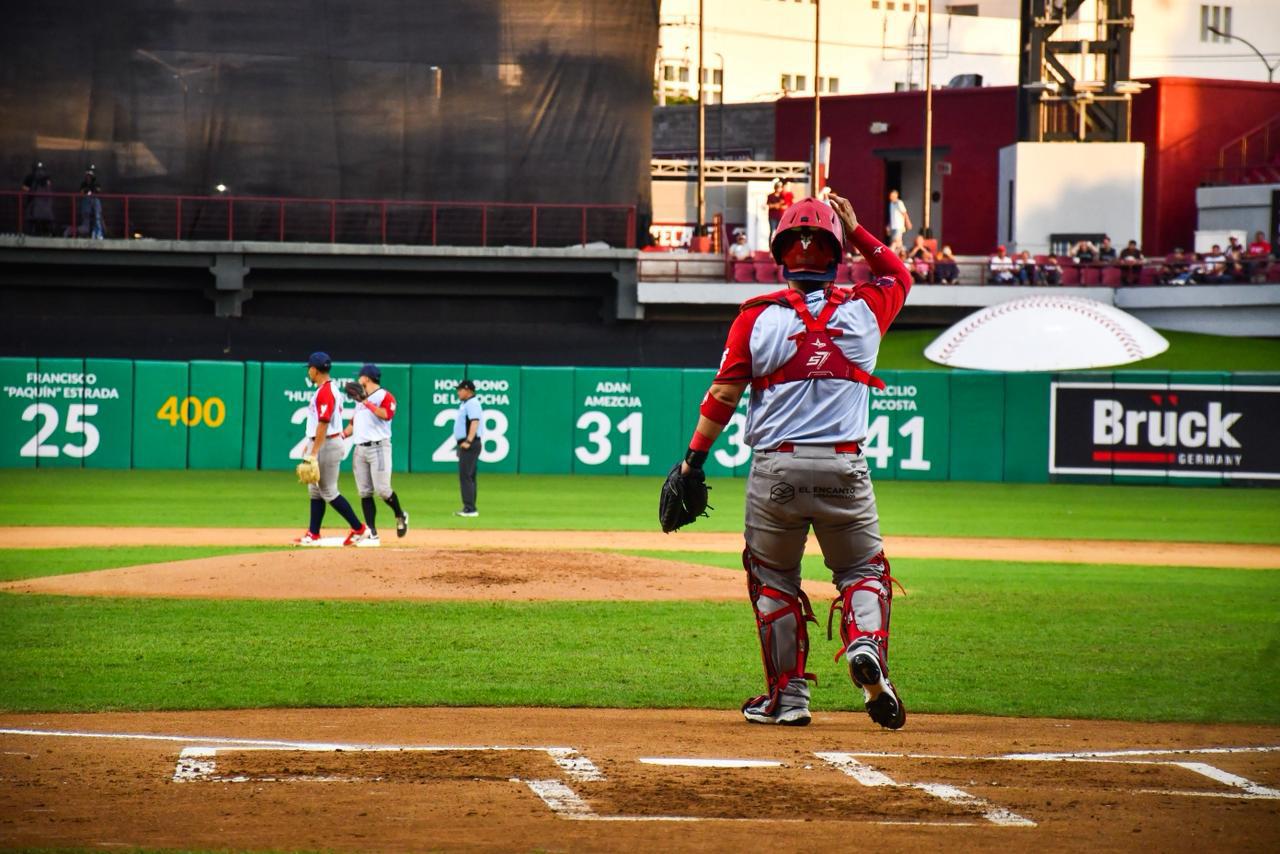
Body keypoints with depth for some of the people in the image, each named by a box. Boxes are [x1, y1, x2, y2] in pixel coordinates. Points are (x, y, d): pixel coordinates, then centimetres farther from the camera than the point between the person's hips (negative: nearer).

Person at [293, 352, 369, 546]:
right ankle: (313, 535, 14)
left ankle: (359, 529, -2)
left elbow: (323, 424, -24)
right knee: (315, 490, 11)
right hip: (319, 444, 10)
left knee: (328, 491, -6)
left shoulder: (325, 392, -19)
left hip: (327, 444, -10)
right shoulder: (328, 388, 13)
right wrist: (310, 445, 23)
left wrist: (314, 453, -24)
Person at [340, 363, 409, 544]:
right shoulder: (360, 399, 21)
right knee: (364, 493, 1)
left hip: (378, 447, -7)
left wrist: (367, 403, -19)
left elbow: (387, 414, -21)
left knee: (382, 490, -13)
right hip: (359, 449, 7)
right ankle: (372, 534, 2)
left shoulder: (384, 396, -3)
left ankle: (400, 516, 15)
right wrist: (342, 435, 8)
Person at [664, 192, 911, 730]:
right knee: (864, 570, 14)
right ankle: (866, 646, -15)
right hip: (845, 470, 1)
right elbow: (900, 274, 26)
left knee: (773, 579, 15)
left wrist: (693, 460, 4)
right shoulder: (865, 309, 4)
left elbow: (724, 393, -1)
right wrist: (858, 232, 24)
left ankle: (788, 694, 13)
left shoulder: (758, 317, 0)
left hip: (775, 469, 0)